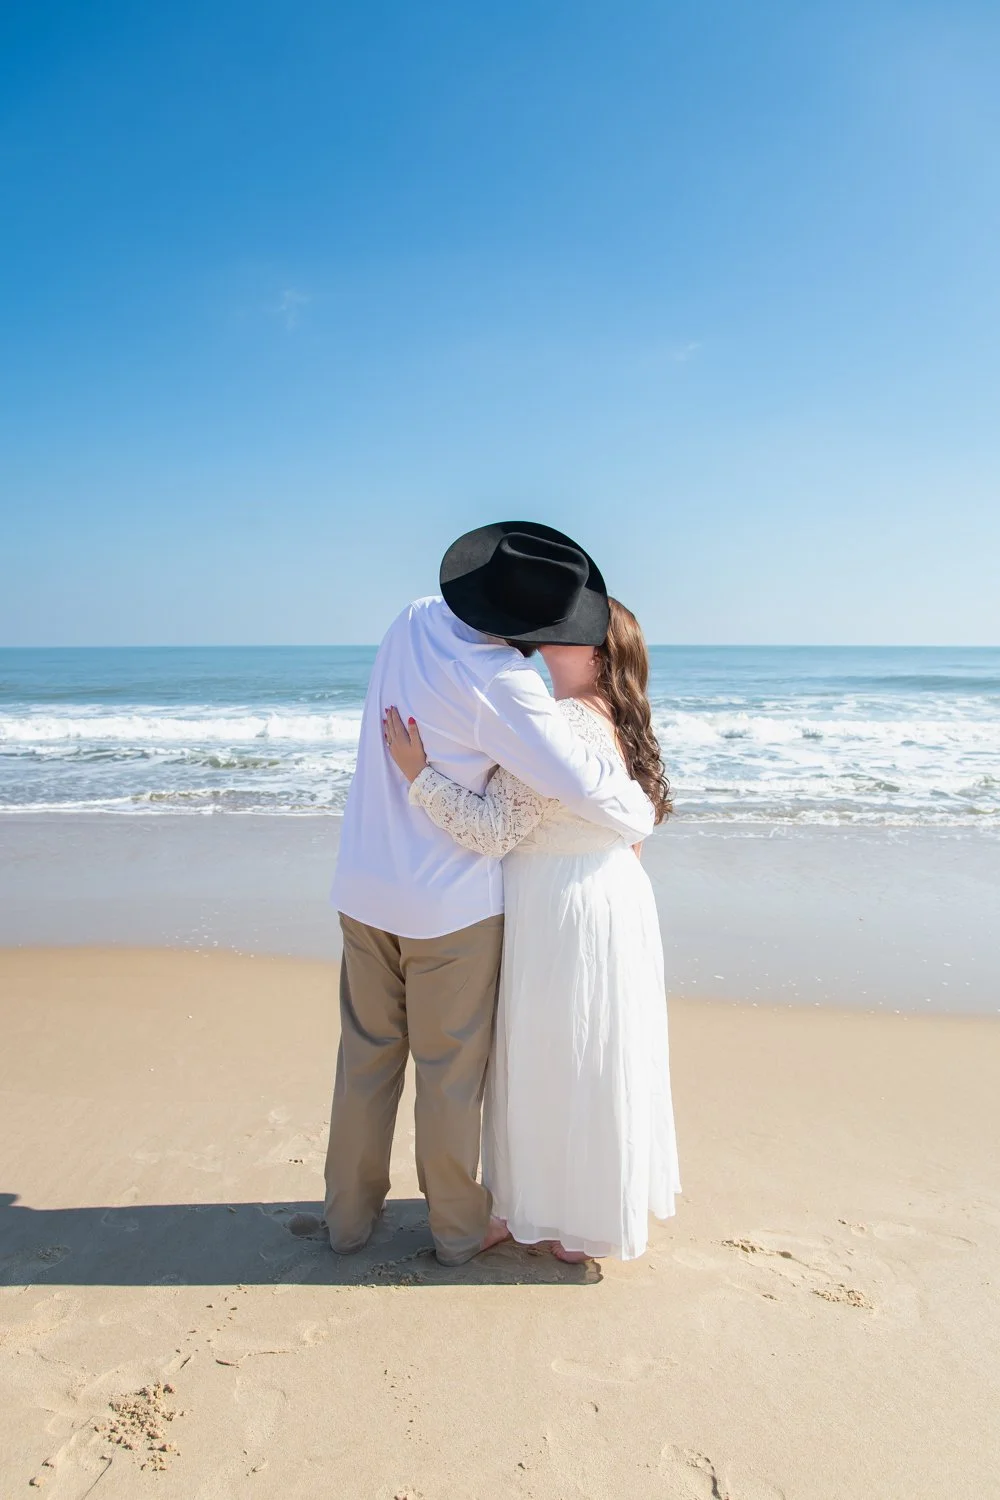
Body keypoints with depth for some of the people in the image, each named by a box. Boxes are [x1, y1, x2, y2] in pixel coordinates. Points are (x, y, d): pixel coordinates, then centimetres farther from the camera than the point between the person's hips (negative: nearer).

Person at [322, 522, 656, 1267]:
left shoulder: (415, 619, -2)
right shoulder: (498, 681, -24)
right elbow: (584, 783, -23)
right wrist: (639, 819, -1)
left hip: (367, 890, 7)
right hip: (450, 904, -6)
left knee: (367, 1054, 18)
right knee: (451, 1071, 12)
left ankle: (349, 1214, 34)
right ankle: (458, 1228, 31)